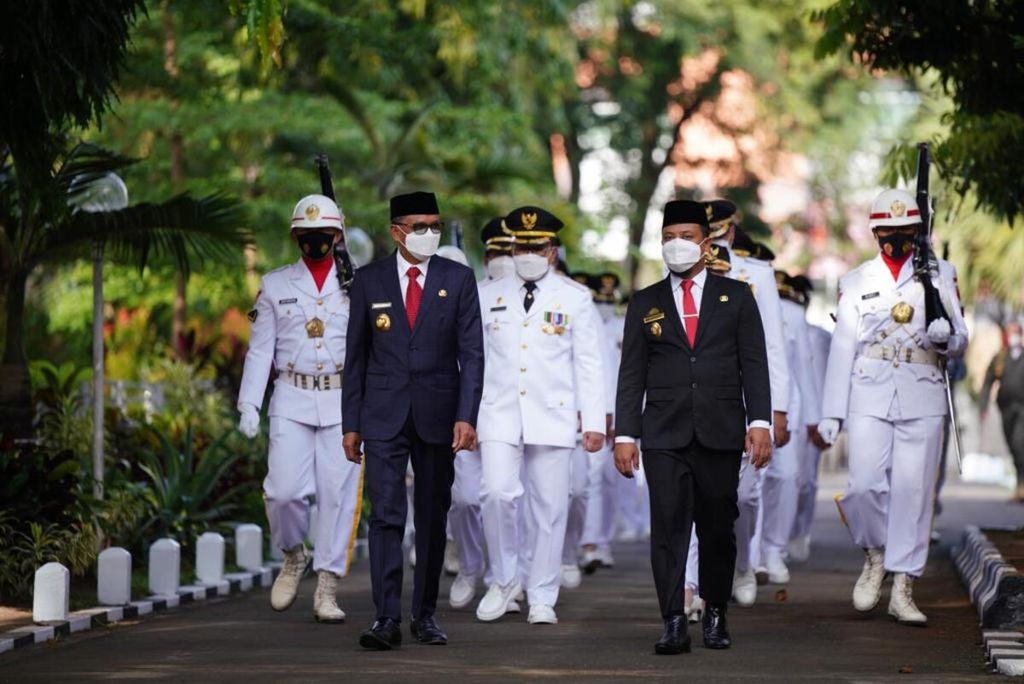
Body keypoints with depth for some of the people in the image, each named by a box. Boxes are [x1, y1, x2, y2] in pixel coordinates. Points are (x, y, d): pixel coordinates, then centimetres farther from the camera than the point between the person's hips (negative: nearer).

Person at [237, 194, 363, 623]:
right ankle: (293, 556, 18)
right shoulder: (275, 286, 10)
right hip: (291, 400, 1)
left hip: (344, 400, 0)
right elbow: (260, 350, 8)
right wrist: (248, 404, 0)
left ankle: (327, 588, 2)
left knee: (339, 493, -4)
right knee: (285, 489, -11)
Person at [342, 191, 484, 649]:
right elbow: (356, 356, 7)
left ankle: (425, 615, 18)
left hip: (437, 416, 1)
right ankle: (386, 619, -11)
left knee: (432, 519, 8)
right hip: (384, 416, -1)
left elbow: (471, 353, -1)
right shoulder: (369, 281, 4)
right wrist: (350, 424, 3)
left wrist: (466, 416, -11)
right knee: (386, 516, -9)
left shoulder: (458, 279, 3)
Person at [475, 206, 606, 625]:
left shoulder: (575, 299, 6)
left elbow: (589, 364, 4)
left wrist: (594, 421, -2)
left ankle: (542, 599, 10)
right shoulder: (488, 296, 10)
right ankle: (503, 580, 5)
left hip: (552, 417, 0)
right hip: (499, 415, 0)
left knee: (549, 508, 1)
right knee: (498, 494, -16)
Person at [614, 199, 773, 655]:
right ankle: (673, 624, -10)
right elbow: (631, 374, 9)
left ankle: (715, 615, 17)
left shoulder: (736, 297, 10)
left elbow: (754, 364, 5)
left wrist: (760, 422, -6)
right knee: (668, 526, -8)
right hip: (664, 434, 0)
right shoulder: (644, 304, 12)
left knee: (718, 527, 4)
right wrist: (625, 434, 1)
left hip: (720, 432, 0)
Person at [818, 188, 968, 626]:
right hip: (869, 397, 0)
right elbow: (843, 347, 7)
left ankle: (903, 589, 3)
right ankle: (875, 555, 17)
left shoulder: (940, 274, 11)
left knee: (913, 490, -3)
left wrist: (945, 336, -16)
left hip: (923, 397, 0)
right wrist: (830, 413, 1)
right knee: (866, 485, -11)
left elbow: (960, 340, 10)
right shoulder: (857, 282, 11)